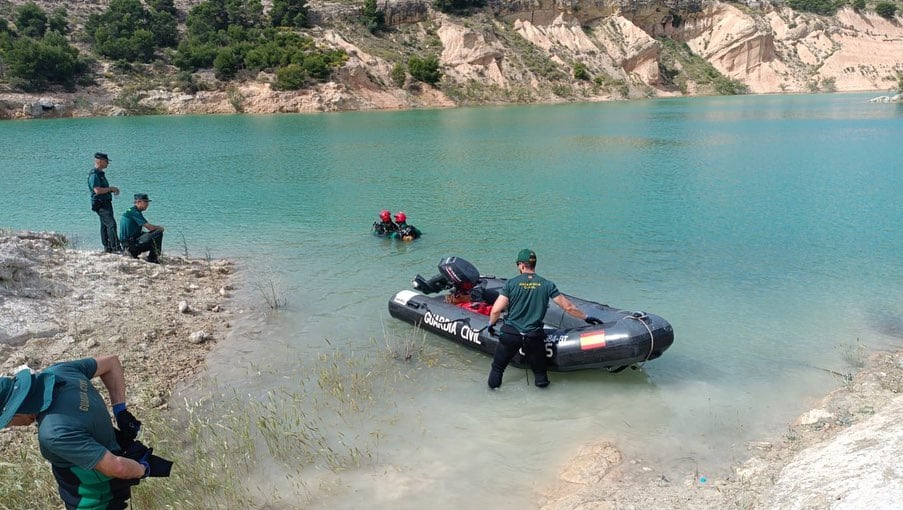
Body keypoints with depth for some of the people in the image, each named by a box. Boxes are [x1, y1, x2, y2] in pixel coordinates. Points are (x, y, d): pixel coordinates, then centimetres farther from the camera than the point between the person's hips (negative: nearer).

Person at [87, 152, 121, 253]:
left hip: (106, 203, 11)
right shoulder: (94, 175, -14)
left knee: (105, 226, 13)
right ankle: (115, 247, -24)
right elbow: (97, 190, -24)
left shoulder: (101, 173, 18)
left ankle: (107, 248, 19)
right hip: (101, 204, -11)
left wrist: (112, 190, 12)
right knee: (111, 224, -19)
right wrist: (111, 188, -15)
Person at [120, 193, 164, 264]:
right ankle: (152, 258, -7)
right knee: (158, 232, -14)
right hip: (132, 244, -10)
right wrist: (160, 227, 2)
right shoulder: (135, 212, -13)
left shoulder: (129, 211, 18)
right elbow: (149, 227, -19)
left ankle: (134, 253, 14)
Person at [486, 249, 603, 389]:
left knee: (497, 366, 16)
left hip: (510, 334, -1)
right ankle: (540, 378, 3)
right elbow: (568, 307, 3)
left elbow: (496, 310, -8)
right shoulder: (547, 285, 0)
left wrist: (491, 324, 12)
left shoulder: (511, 283, -4)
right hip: (534, 336, 1)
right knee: (539, 369, 20)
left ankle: (494, 381, 4)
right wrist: (586, 318, 17)